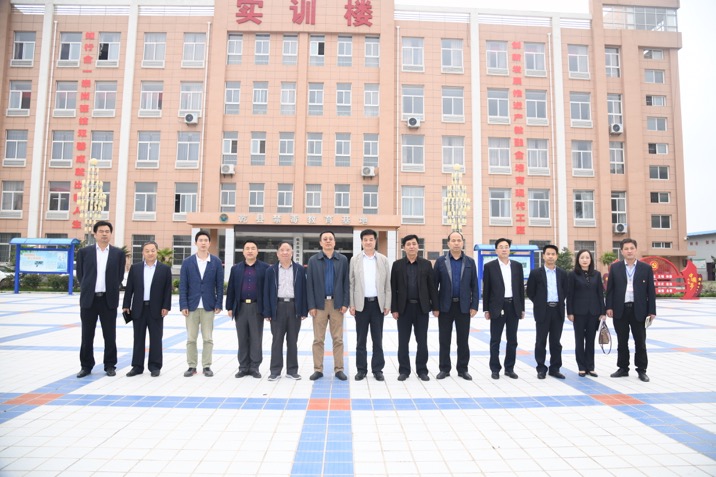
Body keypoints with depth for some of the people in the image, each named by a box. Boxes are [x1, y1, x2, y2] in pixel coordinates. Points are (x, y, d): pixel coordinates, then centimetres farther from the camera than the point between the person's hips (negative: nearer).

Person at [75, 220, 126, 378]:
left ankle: (110, 365, 16)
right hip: (89, 299, 1)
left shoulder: (118, 253, 3)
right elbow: (80, 274, 10)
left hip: (109, 300, -1)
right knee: (87, 335, 8)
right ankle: (86, 366, 20)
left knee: (110, 335, 5)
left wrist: (111, 291, 6)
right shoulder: (84, 251, 4)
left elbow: (120, 276, 8)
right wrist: (87, 288, 9)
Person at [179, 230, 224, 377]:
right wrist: (183, 305, -6)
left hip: (209, 306, 0)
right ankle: (192, 366, 17)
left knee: (208, 338, 5)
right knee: (191, 339, 6)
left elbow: (219, 285, 2)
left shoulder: (216, 262, 2)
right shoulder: (187, 262, 2)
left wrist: (218, 304, -4)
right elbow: (183, 286, 1)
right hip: (192, 306, 1)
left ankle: (207, 366, 14)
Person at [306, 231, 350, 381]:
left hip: (337, 303, 0)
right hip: (320, 304, 0)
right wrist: (311, 305, -6)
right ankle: (318, 369, 14)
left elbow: (346, 282, 3)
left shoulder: (343, 260, 4)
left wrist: (345, 303, -5)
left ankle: (339, 369, 14)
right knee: (318, 339, 5)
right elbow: (310, 284, 0)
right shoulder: (313, 260, 3)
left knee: (338, 339, 5)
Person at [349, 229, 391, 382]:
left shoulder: (383, 260, 4)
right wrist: (351, 304, -3)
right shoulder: (355, 259, 2)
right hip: (361, 303, 0)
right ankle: (361, 369, 17)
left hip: (378, 303, 0)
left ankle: (377, 369, 16)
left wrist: (387, 304, -1)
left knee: (377, 339, 7)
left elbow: (387, 284, 4)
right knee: (361, 339, 7)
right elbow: (351, 283, 2)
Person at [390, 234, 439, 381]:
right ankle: (404, 370, 16)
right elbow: (393, 288, 0)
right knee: (403, 341, 5)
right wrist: (394, 309, -5)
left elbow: (432, 287, 4)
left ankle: (422, 370, 18)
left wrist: (435, 307, -1)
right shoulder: (397, 264, 2)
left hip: (422, 307, 1)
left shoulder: (426, 264, 4)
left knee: (422, 341, 6)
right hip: (404, 307, 0)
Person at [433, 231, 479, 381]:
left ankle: (462, 369, 19)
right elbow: (434, 284, 0)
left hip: (463, 306, 1)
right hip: (445, 306, -1)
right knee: (444, 340, 5)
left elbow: (474, 286, 4)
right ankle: (444, 368, 16)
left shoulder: (470, 262, 5)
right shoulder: (440, 261, 1)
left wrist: (474, 306, -2)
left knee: (463, 340, 7)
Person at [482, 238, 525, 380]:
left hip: (514, 307, 3)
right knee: (495, 340, 3)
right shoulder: (489, 266, -1)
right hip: (497, 307, -3)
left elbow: (521, 288, 10)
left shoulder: (517, 266, 8)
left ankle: (509, 368, 20)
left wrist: (522, 308, 7)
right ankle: (495, 369, 12)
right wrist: (486, 309, -3)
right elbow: (486, 289, -1)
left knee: (512, 340, 9)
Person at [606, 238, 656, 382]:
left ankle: (641, 370, 18)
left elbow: (651, 291, 2)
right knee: (622, 342, 9)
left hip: (638, 310, 0)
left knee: (640, 342, 6)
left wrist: (652, 311, -3)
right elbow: (610, 288, 4)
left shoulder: (646, 268, 3)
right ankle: (623, 368, 19)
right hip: (620, 310, 1)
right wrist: (609, 307, -4)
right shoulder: (615, 267, 4)